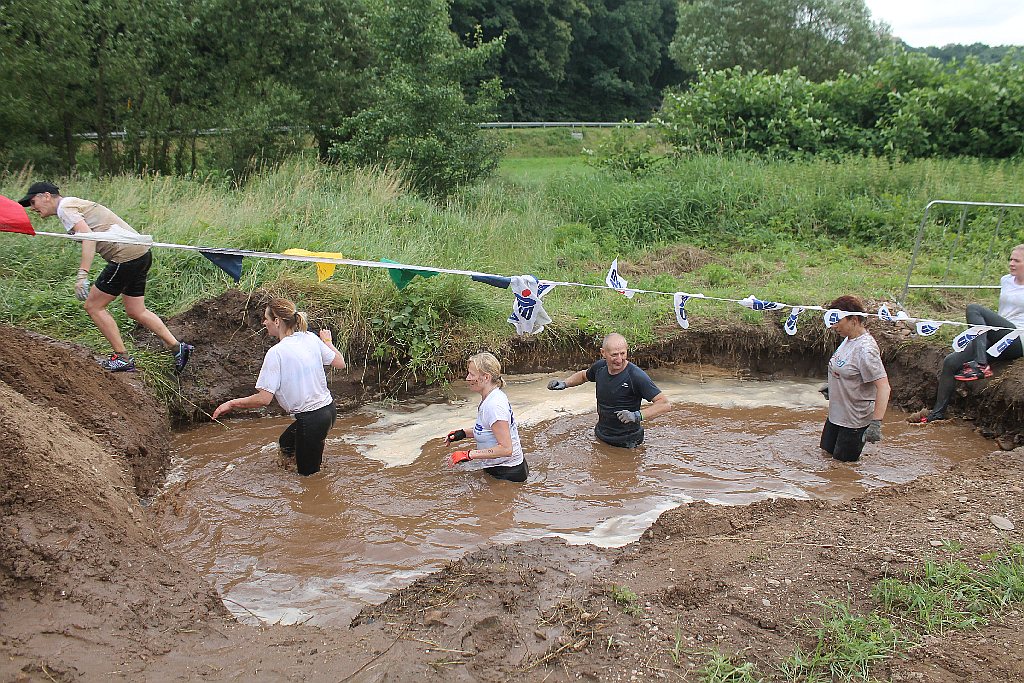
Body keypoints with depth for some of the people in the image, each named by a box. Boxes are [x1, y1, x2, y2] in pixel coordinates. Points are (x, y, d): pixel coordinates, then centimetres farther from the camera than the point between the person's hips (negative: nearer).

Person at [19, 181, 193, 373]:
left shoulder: (65, 207, -4)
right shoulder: (76, 204, 26)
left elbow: (88, 236, -20)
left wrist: (82, 274, -27)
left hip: (126, 255, -10)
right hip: (142, 253, 10)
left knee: (93, 306, 2)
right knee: (135, 311, 18)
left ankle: (122, 358, 7)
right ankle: (177, 347, 15)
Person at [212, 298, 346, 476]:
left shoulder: (276, 353, -19)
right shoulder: (311, 338, -1)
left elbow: (264, 399, -20)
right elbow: (340, 363, 8)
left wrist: (231, 404, -5)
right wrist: (328, 342, 26)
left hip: (311, 419, -7)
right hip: (328, 408, 7)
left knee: (307, 472, 16)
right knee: (285, 444, 28)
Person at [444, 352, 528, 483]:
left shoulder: (494, 405, -25)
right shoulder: (496, 396, 5)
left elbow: (505, 449, -28)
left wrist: (468, 455, -26)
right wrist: (463, 433, 9)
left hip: (508, 473, -9)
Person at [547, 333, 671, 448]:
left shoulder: (636, 376, -24)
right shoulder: (600, 367, -5)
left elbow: (665, 404, -25)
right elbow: (584, 375, 21)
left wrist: (637, 416, -36)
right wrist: (564, 383, 5)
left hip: (626, 443, -6)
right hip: (600, 437, 6)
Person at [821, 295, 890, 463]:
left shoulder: (865, 349, -28)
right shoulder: (849, 339, 0)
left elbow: (883, 387, -31)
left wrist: (876, 423, -35)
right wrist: (831, 388, 27)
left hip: (855, 420, -9)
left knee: (844, 459, 7)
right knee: (827, 449, 21)